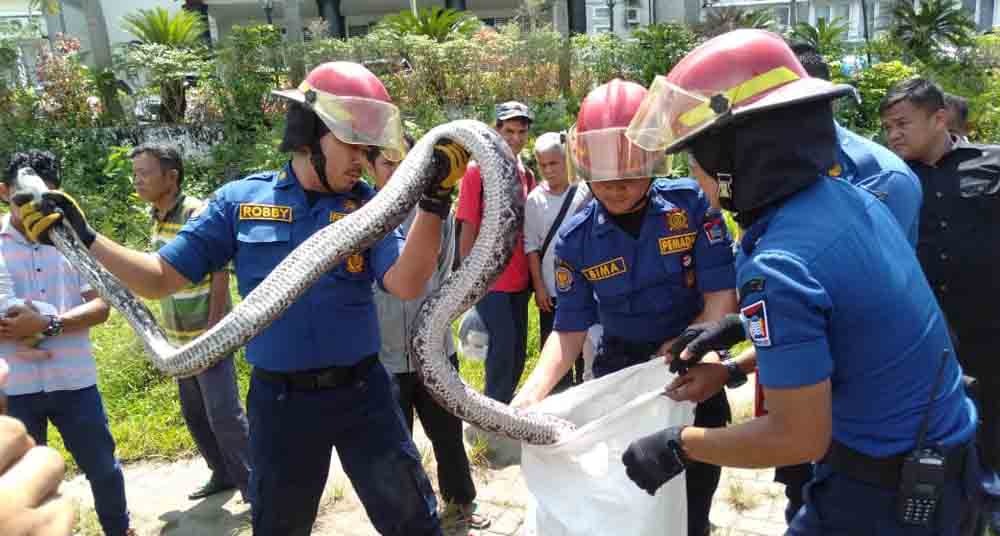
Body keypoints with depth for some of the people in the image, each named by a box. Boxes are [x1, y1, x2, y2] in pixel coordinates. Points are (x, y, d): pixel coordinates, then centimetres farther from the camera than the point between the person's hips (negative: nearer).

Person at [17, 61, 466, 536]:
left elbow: (405, 284, -21)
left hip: (362, 393, 0)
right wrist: (82, 237, -7)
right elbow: (161, 279, 2)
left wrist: (433, 201, -30)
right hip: (279, 401, 1)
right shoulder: (240, 200, -3)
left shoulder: (368, 206, -5)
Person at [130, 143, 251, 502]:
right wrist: (168, 332, 15)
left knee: (223, 415, -4)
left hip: (206, 336, -8)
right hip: (180, 338, 8)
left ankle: (252, 485, 9)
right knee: (194, 415, 16)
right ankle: (222, 475, 31)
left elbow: (220, 275, -17)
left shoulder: (197, 213, -14)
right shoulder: (156, 216, 9)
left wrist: (211, 332, -20)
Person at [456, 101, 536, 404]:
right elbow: (468, 228, -7)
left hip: (520, 279, 6)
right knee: (503, 345, -8)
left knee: (518, 350, 12)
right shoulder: (477, 171, -7)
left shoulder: (527, 175, 10)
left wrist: (533, 275, 13)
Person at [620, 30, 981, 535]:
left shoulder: (777, 265, -29)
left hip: (881, 494, -7)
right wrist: (735, 370, 15)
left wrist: (678, 446, -13)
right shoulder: (853, 199, -2)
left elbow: (800, 436, -24)